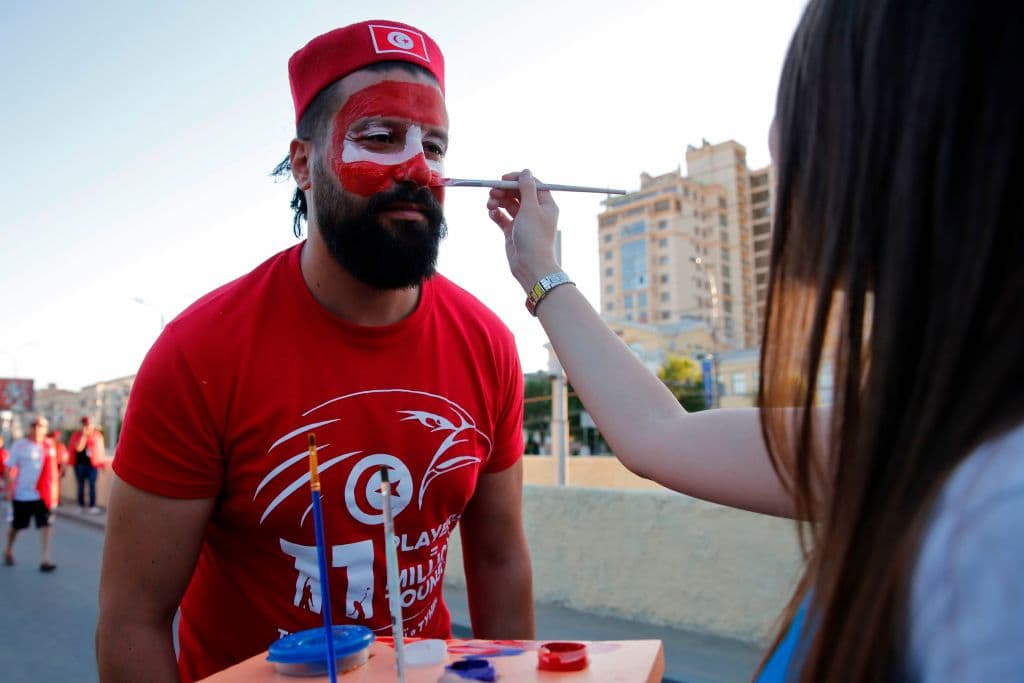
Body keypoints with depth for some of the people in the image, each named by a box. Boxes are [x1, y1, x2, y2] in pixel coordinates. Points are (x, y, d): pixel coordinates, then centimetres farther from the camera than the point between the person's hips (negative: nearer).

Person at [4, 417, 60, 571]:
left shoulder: (50, 446, 2)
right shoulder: (19, 445, -5)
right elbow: (9, 468, -3)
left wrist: (54, 489, 11)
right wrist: (9, 489, -9)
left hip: (43, 494, 1)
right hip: (22, 494, -1)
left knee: (46, 525, -10)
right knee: (16, 525, 16)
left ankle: (45, 560, -9)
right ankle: (9, 551, 43)